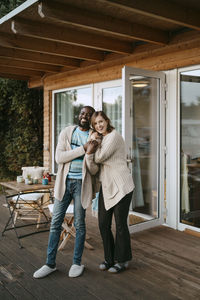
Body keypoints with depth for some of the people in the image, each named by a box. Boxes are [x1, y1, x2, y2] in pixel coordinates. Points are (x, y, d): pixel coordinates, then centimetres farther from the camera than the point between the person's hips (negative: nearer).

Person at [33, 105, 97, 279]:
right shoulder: (66, 132, 5)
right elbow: (59, 157, -9)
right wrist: (83, 149, -15)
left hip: (81, 183, -1)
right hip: (64, 181, 2)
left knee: (79, 224, 7)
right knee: (56, 223, 5)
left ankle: (77, 263, 23)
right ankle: (50, 264, 18)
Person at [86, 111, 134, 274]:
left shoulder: (114, 136, -9)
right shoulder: (100, 141, 14)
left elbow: (100, 157, -16)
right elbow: (94, 170, 2)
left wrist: (96, 147, 2)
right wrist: (89, 152, -15)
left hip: (121, 187, -7)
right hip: (106, 187, 8)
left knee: (120, 225, 2)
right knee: (103, 224, 9)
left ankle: (122, 260, 19)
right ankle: (109, 258, 27)